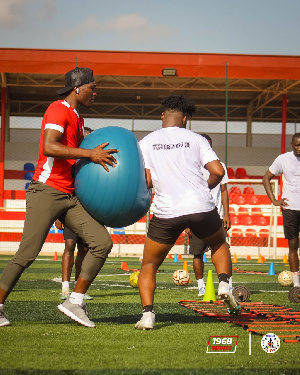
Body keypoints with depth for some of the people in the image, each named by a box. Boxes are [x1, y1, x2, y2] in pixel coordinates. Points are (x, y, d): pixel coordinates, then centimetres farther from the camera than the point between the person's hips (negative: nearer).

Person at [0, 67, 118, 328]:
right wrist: (90, 154, -24)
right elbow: (48, 148, -25)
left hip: (69, 197, 9)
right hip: (46, 191, -9)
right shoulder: (58, 110, -9)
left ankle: (75, 302, 1)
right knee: (27, 254, -8)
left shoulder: (78, 119, 21)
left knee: (102, 242, -4)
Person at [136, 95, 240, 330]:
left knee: (149, 265, 16)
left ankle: (147, 313, -3)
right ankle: (224, 283, 6)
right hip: (202, 207, 1)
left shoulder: (146, 142, 8)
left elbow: (146, 181, 1)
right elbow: (218, 171, 0)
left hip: (167, 213, 0)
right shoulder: (195, 139, 8)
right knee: (219, 243, 31)